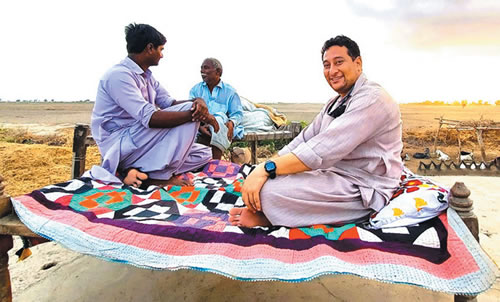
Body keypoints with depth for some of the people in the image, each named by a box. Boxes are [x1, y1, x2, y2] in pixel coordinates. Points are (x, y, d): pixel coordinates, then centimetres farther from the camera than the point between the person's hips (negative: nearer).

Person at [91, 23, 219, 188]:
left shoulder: (146, 76, 14)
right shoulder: (119, 75, -17)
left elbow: (170, 103, 8)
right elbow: (150, 118, -29)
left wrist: (198, 101, -13)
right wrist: (195, 113, -24)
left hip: (141, 142, 10)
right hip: (119, 146, -10)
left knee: (203, 154, 5)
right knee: (190, 111, -18)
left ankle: (141, 171, -9)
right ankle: (159, 175, -18)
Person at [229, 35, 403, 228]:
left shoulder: (371, 99, -18)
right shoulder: (335, 103, 15)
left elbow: (323, 150, -29)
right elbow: (304, 140, 7)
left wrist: (267, 170, -28)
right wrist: (264, 168, -5)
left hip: (362, 191, -10)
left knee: (270, 189, -26)